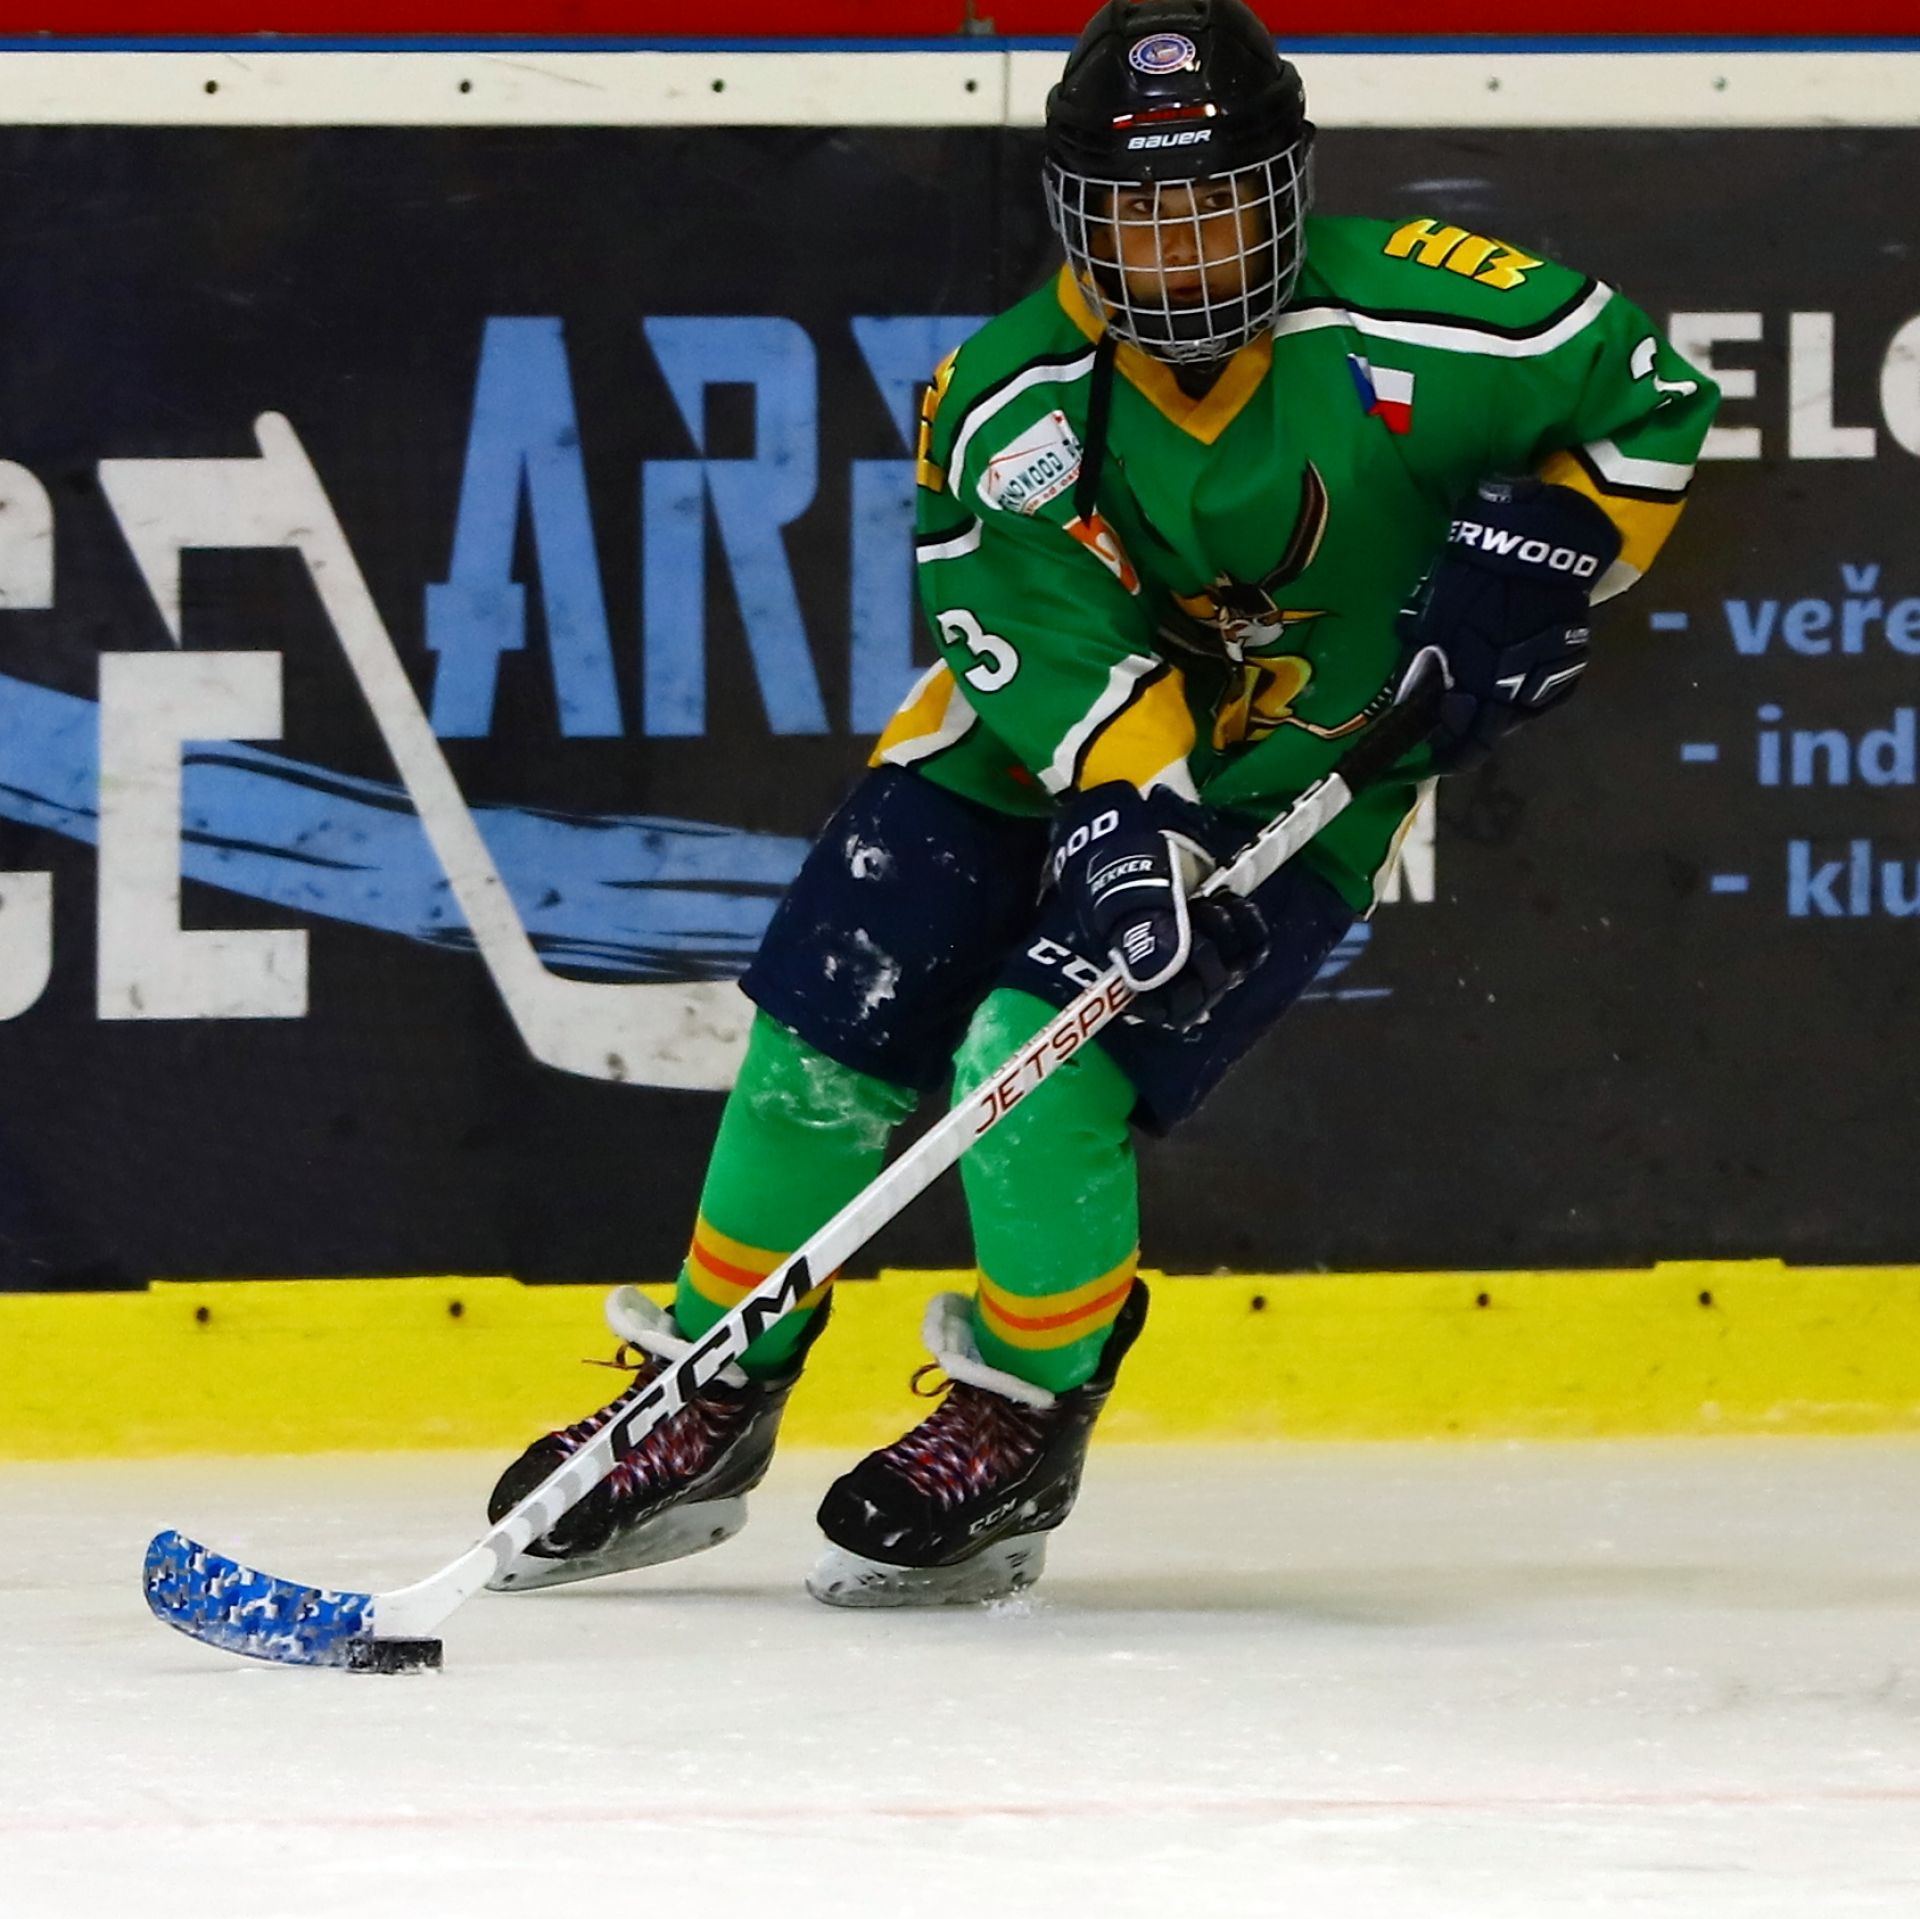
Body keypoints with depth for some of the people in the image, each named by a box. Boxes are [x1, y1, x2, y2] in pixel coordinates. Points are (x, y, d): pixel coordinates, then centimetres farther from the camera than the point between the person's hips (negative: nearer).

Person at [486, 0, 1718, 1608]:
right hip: (1035, 748, 3)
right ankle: (708, 1413, 12)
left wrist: (1542, 559, -19)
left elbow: (1646, 395, -7)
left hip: (1294, 792, -3)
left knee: (1036, 1060, -21)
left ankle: (1024, 1429, 2)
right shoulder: (1007, 402, -17)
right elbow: (1047, 639, -23)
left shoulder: (1405, 325, -22)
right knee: (826, 1032, -6)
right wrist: (1124, 807, -40)